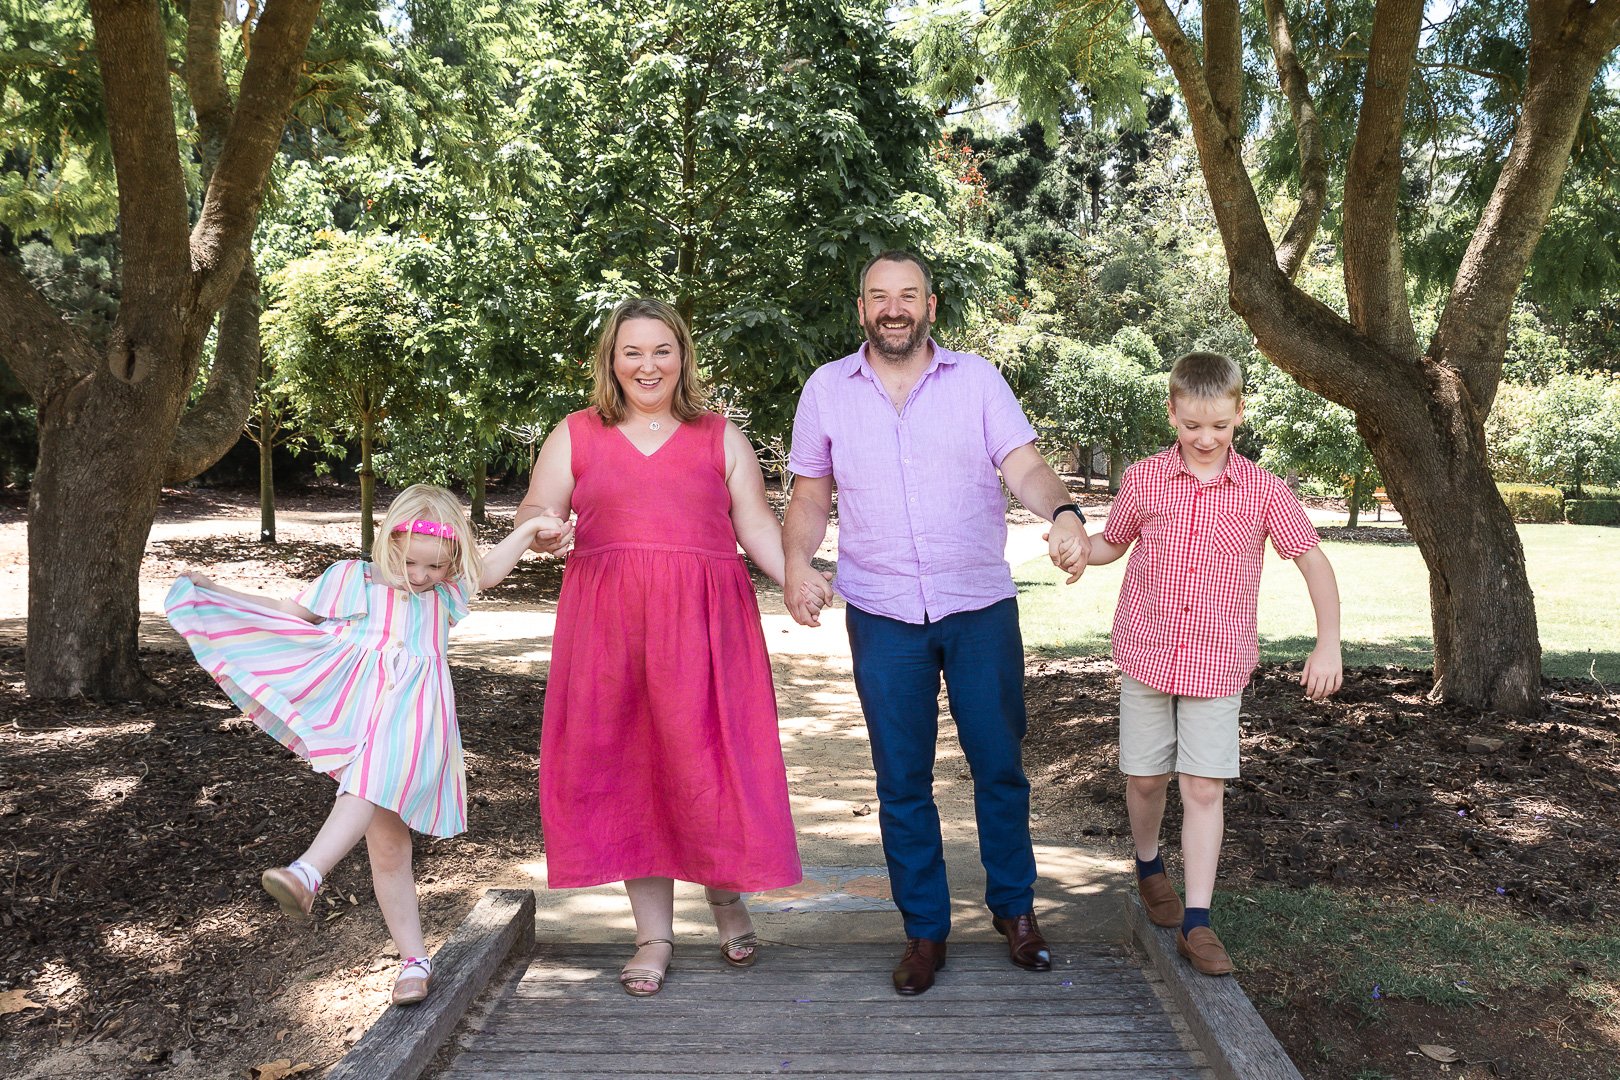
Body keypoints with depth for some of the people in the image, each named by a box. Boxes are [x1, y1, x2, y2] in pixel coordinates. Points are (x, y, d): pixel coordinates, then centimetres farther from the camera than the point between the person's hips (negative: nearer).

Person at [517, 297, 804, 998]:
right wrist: (541, 525, -17)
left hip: (703, 622, -1)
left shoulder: (720, 435, 13)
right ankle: (653, 934, 14)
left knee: (705, 759, -2)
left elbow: (755, 524, 7)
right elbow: (533, 513, 7)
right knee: (625, 765, 2)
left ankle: (726, 897, 24)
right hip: (608, 623, 1)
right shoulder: (576, 435, 13)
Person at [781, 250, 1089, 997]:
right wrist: (796, 562, -12)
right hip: (883, 615, 0)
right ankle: (924, 929, 23)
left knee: (1000, 766, 9)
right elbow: (810, 496, 7)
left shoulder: (977, 378, 1)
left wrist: (1063, 512, -30)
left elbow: (1024, 466, -8)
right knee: (902, 780, 8)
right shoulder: (826, 389, 4)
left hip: (982, 607, 0)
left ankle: (1014, 908, 29)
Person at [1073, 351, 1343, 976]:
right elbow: (1112, 544, 13)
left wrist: (1328, 645, -7)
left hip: (1218, 661, -1)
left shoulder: (1262, 490, -4)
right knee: (1145, 777, 10)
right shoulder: (1143, 480, -2)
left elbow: (1313, 560, 1)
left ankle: (1195, 924, 4)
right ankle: (1149, 868, 39)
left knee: (1204, 787, -4)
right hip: (1146, 653, 1)